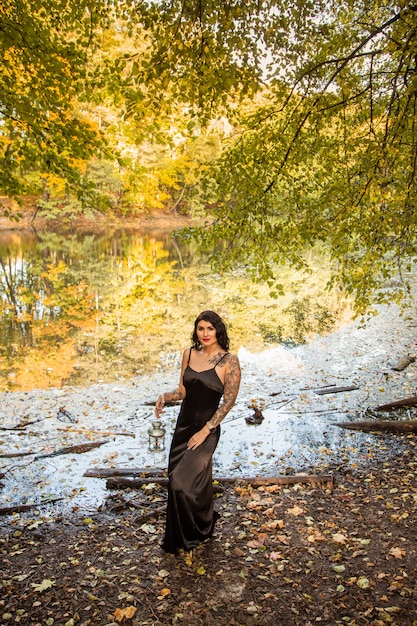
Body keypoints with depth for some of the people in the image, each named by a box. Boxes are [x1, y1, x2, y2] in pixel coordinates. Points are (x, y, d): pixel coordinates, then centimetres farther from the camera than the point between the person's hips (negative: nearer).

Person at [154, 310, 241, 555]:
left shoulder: (229, 360, -13)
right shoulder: (189, 354, 4)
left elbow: (229, 401, -12)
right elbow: (183, 390, 10)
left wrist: (205, 431, -15)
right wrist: (165, 397, -10)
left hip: (206, 429, -6)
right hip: (183, 425, 6)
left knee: (181, 482, -7)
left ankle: (190, 536, 20)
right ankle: (204, 525, 40)